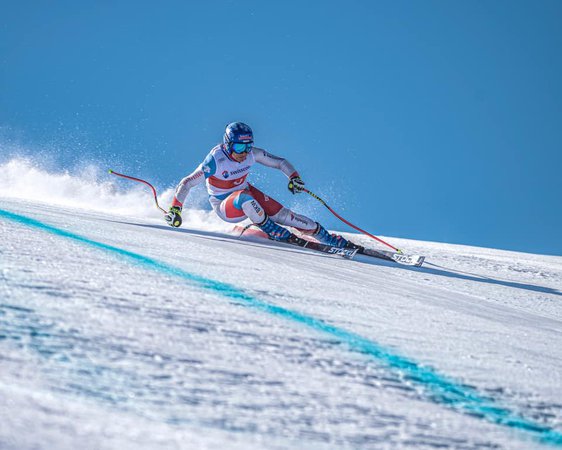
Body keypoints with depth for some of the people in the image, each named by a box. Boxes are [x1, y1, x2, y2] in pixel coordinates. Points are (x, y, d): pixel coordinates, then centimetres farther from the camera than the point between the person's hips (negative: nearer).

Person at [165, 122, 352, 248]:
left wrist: (294, 177, -22)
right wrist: (175, 209, -32)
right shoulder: (216, 160, -29)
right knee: (244, 197, -38)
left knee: (281, 214, -13)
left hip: (246, 193, 4)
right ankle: (273, 231, -20)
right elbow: (186, 183, -26)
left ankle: (328, 238, -8)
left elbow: (280, 162, -4)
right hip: (225, 207, -4)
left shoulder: (252, 153, -15)